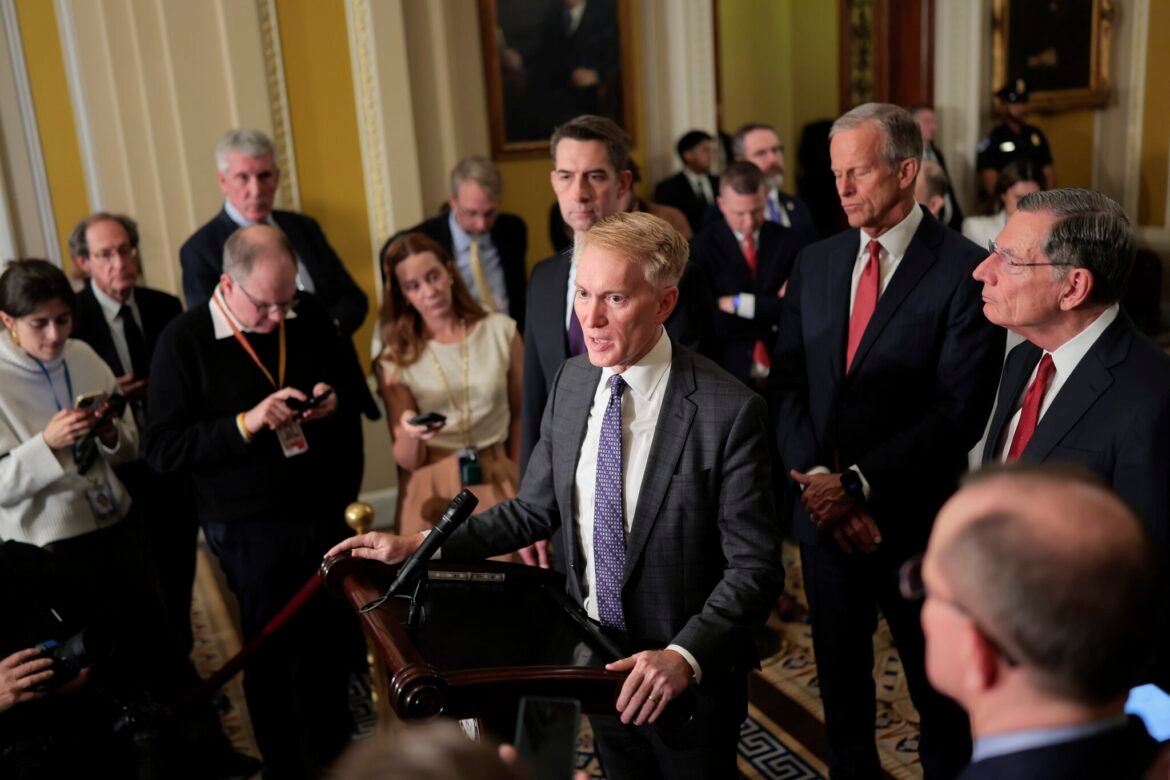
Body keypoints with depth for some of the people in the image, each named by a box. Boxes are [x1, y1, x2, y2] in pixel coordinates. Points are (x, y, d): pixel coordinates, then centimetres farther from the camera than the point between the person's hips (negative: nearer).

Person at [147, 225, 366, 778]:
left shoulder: (311, 317, -1)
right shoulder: (184, 341, -12)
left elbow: (354, 383, 14)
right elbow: (162, 450, -14)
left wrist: (336, 397, -9)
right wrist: (245, 424, -26)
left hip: (329, 512, 4)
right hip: (252, 530, -3)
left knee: (334, 642, 16)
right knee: (272, 655, 12)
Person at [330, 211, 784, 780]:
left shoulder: (729, 411, -24)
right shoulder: (572, 381, -5)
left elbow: (754, 567, -19)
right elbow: (536, 508, 3)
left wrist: (684, 657, -31)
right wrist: (417, 546, -3)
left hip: (690, 676, -5)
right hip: (597, 659, 5)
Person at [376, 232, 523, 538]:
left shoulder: (501, 331, -4)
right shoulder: (396, 358, -3)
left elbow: (521, 414, 8)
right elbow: (407, 461, -4)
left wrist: (517, 479, 10)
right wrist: (411, 435, -24)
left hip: (498, 484, 1)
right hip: (433, 489, 0)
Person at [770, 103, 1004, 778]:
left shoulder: (964, 269, -12)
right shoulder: (816, 263, 6)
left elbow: (960, 411, -17)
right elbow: (787, 385, 2)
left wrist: (860, 484, -19)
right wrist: (817, 479, -11)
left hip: (914, 518, -4)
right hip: (825, 514, 5)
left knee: (937, 681, 15)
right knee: (839, 669, 20)